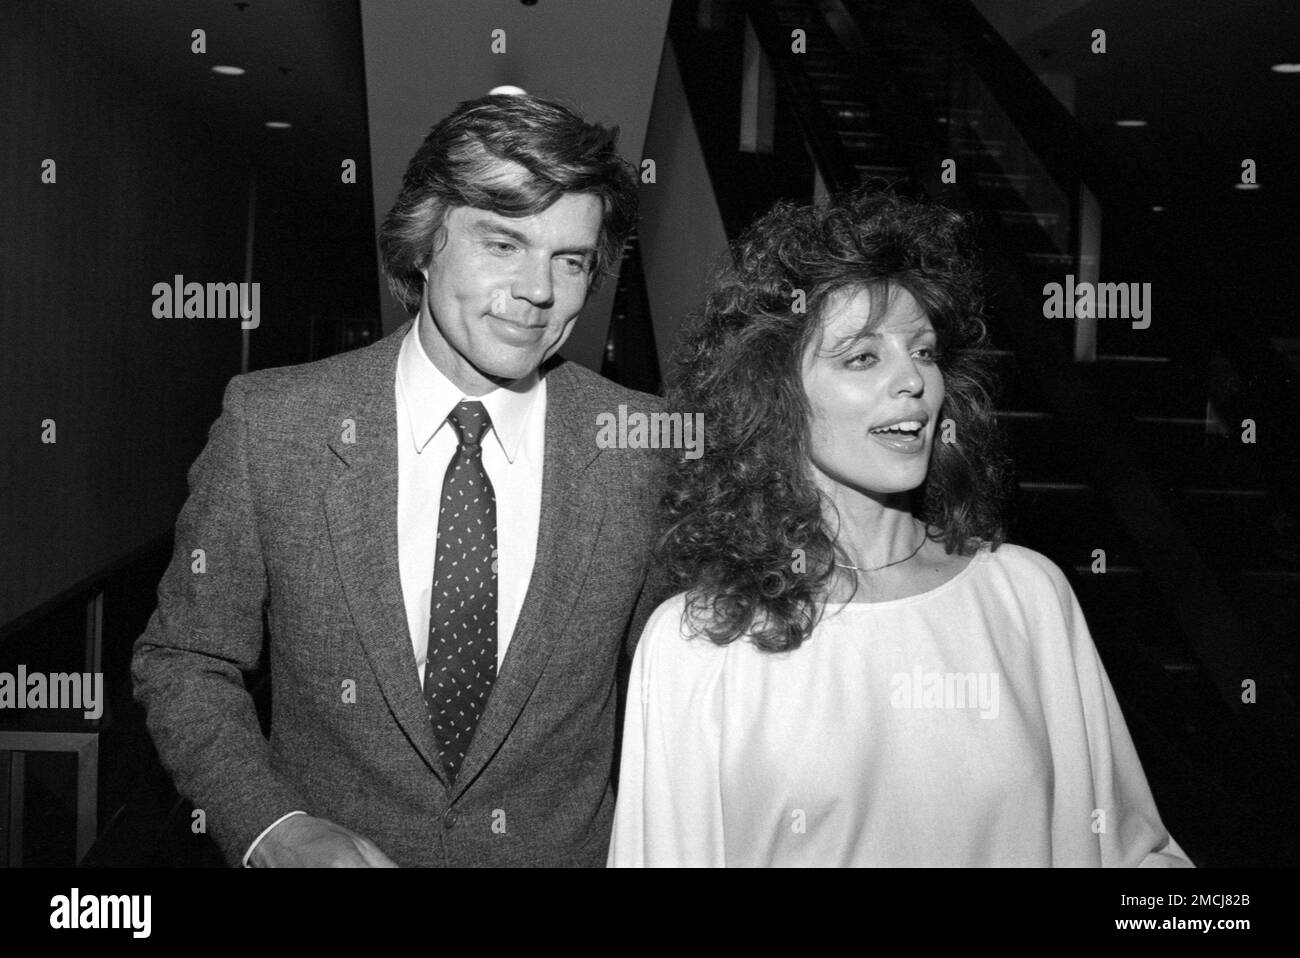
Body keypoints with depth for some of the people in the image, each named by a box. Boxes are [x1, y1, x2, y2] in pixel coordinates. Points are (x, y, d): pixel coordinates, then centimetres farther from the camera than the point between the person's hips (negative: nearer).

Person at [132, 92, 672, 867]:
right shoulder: (268, 422, -13)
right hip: (327, 845, 0)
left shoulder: (647, 446, -14)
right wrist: (275, 828, -17)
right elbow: (184, 662, -5)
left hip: (569, 847, 1)